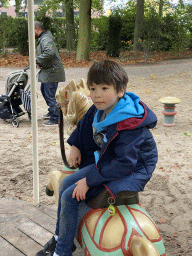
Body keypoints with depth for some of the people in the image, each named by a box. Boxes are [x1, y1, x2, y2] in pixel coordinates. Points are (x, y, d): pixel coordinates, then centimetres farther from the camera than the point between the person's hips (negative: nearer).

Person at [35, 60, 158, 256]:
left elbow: (124, 163, -30)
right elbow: (85, 124, 19)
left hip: (131, 171, -9)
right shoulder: (100, 109, -5)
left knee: (70, 197, -14)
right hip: (107, 160, 9)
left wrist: (89, 180, -25)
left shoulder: (130, 125, -31)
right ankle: (60, 238, 24)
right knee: (65, 185, 8)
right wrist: (75, 146, 9)